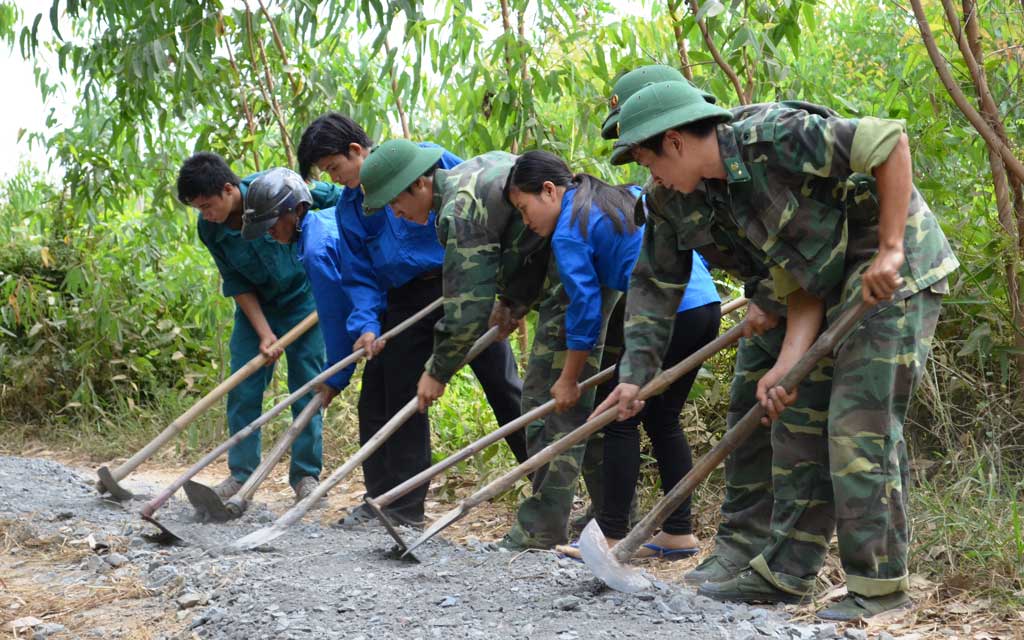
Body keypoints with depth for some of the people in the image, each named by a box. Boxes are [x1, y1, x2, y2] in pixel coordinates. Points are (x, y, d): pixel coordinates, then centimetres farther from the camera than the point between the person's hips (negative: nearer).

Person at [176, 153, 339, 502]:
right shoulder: (209, 228, -14)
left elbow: (338, 199, -12)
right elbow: (236, 285, -8)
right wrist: (264, 333, -16)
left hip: (302, 297, -3)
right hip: (255, 306, 3)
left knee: (306, 388, -1)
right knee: (243, 391, 0)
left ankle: (306, 475, 8)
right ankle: (241, 475, 10)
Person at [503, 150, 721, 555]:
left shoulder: (568, 234, -5)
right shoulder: (627, 195, 19)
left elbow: (585, 309, -5)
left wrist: (568, 381, 4)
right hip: (706, 303, 9)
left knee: (621, 419, 1)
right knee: (662, 420, 16)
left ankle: (612, 536, 2)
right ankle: (679, 533, 18)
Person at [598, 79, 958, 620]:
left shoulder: (772, 137, -21)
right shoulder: (721, 200, 6)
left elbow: (890, 141, -23)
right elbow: (801, 287, 5)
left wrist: (890, 250, -23)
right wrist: (785, 367, -8)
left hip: (899, 272, -9)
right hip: (841, 287, 10)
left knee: (861, 425, -10)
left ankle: (879, 583, 0)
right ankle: (786, 571, 16)